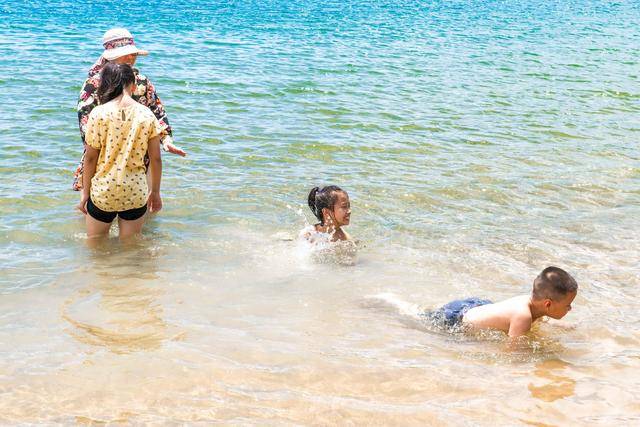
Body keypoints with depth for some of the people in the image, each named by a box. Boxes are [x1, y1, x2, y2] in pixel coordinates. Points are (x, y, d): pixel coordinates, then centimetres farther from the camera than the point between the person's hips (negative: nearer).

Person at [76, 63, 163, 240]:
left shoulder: (98, 114, -9)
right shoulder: (147, 115, -4)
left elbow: (90, 158, -6)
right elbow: (155, 159, 0)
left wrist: (85, 192, 5)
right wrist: (155, 192, 13)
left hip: (103, 191, -2)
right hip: (136, 193, 2)